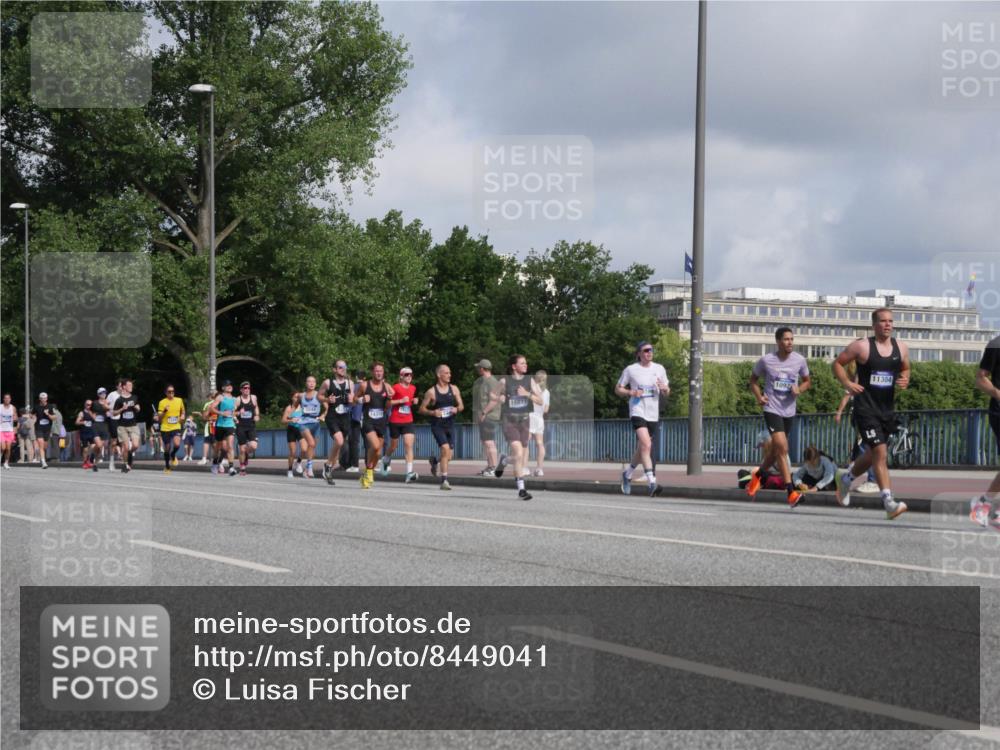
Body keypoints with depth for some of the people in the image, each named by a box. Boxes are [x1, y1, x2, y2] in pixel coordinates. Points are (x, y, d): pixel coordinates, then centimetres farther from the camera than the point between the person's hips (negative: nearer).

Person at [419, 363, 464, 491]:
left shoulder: (454, 389, 7)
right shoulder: (431, 392, -4)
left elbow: (461, 406, 11)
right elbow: (422, 409, 1)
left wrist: (457, 409, -12)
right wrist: (433, 412, -17)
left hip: (450, 425, 5)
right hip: (437, 426, -5)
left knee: (448, 456, 6)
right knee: (445, 449, -23)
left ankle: (437, 464, 41)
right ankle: (444, 480, -20)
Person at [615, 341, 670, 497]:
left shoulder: (659, 369, 9)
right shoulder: (630, 370, -1)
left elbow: (666, 393, 14)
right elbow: (618, 389, 7)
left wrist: (664, 388, -10)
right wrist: (631, 392, -12)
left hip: (653, 414, 5)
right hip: (637, 412, -5)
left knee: (642, 450, 12)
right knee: (646, 445, -23)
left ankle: (627, 473, 37)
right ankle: (652, 482, -28)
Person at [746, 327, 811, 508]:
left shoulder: (799, 360, 0)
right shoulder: (766, 360, -6)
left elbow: (807, 381, 14)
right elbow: (753, 379, 10)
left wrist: (799, 389, -9)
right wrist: (758, 396, -7)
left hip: (789, 410, 4)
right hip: (772, 409, -4)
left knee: (776, 450, 16)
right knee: (782, 447, -18)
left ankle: (758, 475, 44)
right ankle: (791, 491, -18)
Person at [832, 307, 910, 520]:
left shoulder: (901, 348, 7)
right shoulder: (862, 346, -7)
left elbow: (905, 369, 23)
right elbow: (838, 363, 1)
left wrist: (905, 380, 0)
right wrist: (847, 384, -14)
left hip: (887, 409, 6)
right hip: (866, 407, -6)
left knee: (874, 454, 18)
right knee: (880, 453, -15)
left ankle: (846, 478, 46)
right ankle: (889, 503, -18)